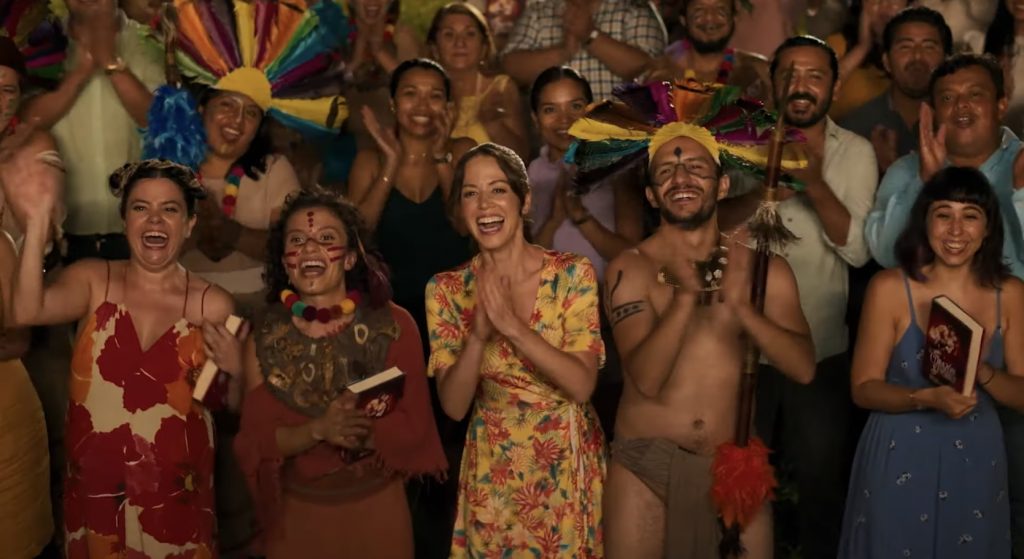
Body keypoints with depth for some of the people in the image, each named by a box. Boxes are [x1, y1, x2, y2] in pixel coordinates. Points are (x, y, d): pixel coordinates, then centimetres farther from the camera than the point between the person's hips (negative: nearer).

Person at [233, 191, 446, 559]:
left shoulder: (393, 327, -12)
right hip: (295, 515, 1)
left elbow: (412, 429, -12)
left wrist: (362, 432, -29)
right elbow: (255, 442, -11)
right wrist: (317, 430, -28)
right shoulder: (264, 339, -8)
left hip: (375, 510, -1)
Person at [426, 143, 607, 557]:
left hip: (568, 465, -1)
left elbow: (582, 385, -18)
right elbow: (453, 406, -10)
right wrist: (478, 335, -27)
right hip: (494, 470, 1)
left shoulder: (573, 274, -11)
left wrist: (511, 324, -29)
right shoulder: (446, 290, -6)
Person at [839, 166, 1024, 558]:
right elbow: (863, 389, -10)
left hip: (976, 462, 3)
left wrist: (982, 373, -20)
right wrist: (927, 398, -26)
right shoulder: (889, 288, -12)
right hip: (900, 461, -3)